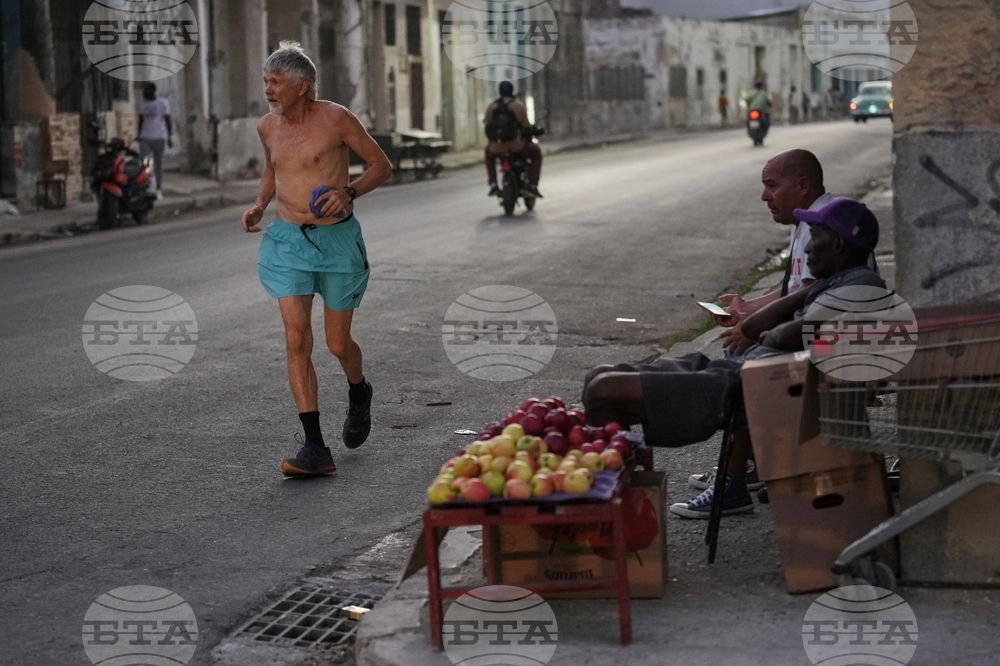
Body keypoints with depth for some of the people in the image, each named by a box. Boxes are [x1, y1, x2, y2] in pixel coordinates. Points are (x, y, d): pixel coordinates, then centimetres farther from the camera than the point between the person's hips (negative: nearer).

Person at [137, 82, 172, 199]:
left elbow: (167, 121, -3)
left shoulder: (162, 103, -3)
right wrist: (139, 136, 19)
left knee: (158, 164, 3)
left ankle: (159, 190, 10)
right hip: (145, 138, 3)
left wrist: (170, 137, -7)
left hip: (158, 138, -3)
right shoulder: (142, 103, 10)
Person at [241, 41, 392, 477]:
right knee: (296, 340, -10)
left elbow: (381, 166, -2)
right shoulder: (268, 126, 4)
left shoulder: (335, 119, -10)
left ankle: (358, 393, 43)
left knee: (337, 344, 6)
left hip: (336, 240, -3)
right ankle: (315, 449, -9)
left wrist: (349, 192, -19)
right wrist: (259, 205, 7)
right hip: (287, 241, 3)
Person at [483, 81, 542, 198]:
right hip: (516, 147, -3)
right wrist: (528, 139, 19)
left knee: (489, 154, 39)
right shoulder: (518, 105, -1)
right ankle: (532, 186, 11)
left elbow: (486, 126, 11)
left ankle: (493, 185, 23)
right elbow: (527, 127, 0)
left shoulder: (491, 107, 7)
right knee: (536, 153, 25)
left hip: (497, 148, 3)